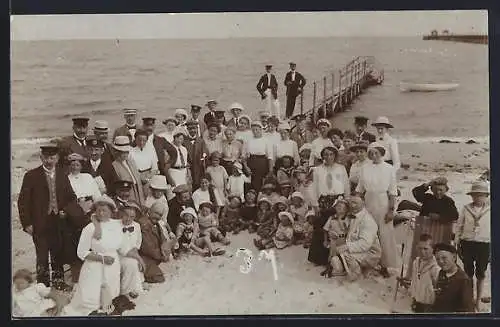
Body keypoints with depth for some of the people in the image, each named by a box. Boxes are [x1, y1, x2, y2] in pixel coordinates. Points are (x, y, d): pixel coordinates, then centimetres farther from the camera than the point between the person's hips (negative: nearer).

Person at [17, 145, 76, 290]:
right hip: (40, 224, -3)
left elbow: (71, 197, 14)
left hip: (59, 222, 3)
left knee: (58, 256, 11)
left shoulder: (63, 176, 6)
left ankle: (59, 284, 24)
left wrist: (65, 211, -4)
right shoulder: (31, 176, -4)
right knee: (42, 258, 1)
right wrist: (27, 223, -8)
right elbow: (23, 202, -3)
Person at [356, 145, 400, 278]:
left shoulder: (389, 169, -2)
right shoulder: (365, 169, 5)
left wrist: (391, 210, -8)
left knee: (385, 235, 0)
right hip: (368, 203, 2)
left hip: (383, 203, -2)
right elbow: (360, 190, 10)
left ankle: (384, 265, 8)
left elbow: (392, 192, -3)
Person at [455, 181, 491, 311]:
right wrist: (457, 244, 5)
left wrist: (492, 250, 1)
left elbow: (492, 230, 1)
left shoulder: (490, 210, -3)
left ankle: (478, 301, 22)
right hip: (467, 244, 1)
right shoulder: (466, 208, 0)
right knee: (468, 273, 11)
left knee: (480, 274, 9)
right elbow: (459, 226, 6)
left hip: (484, 245, -1)